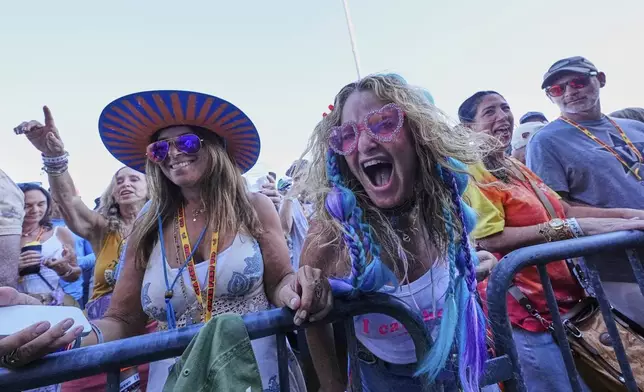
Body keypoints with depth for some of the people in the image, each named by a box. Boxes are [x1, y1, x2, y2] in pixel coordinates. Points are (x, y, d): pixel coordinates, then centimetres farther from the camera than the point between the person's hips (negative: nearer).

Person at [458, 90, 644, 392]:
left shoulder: (516, 168, 12)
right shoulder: (471, 172, -17)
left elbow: (563, 210, 15)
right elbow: (491, 239, -27)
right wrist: (575, 228, -26)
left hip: (565, 297, 9)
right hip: (526, 308, -9)